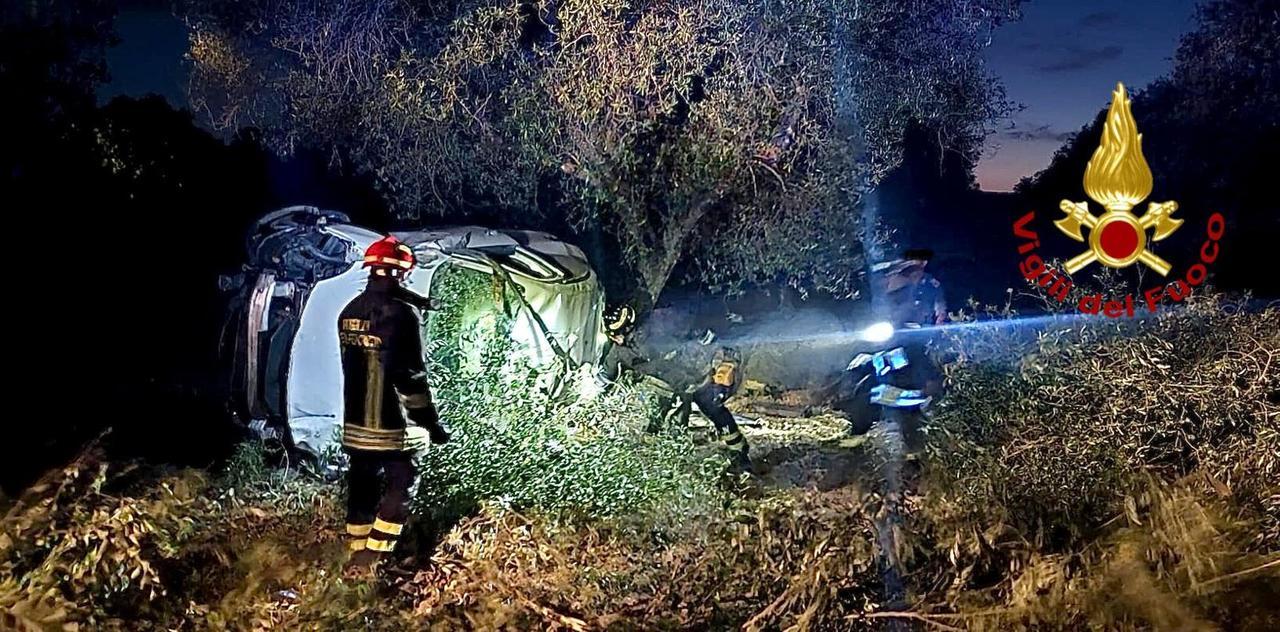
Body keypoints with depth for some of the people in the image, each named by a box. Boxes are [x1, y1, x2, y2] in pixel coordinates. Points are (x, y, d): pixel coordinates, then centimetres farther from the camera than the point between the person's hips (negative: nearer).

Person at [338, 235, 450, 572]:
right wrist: (431, 421, -9)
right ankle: (371, 560, 0)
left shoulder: (349, 313, 6)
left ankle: (357, 557, 25)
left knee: (362, 488, 16)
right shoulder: (402, 314, -17)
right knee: (399, 489, 4)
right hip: (394, 425, -7)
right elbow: (410, 376, -18)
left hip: (357, 422, 7)